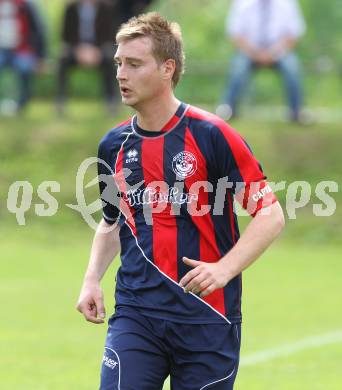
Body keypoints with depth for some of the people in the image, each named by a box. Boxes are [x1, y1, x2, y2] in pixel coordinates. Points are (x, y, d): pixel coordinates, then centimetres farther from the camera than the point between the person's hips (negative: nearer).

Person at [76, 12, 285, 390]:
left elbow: (270, 215, -8)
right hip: (135, 313, 3)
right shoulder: (112, 145, 8)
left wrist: (224, 269, -21)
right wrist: (92, 279, 9)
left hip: (207, 316, -3)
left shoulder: (211, 135, -8)